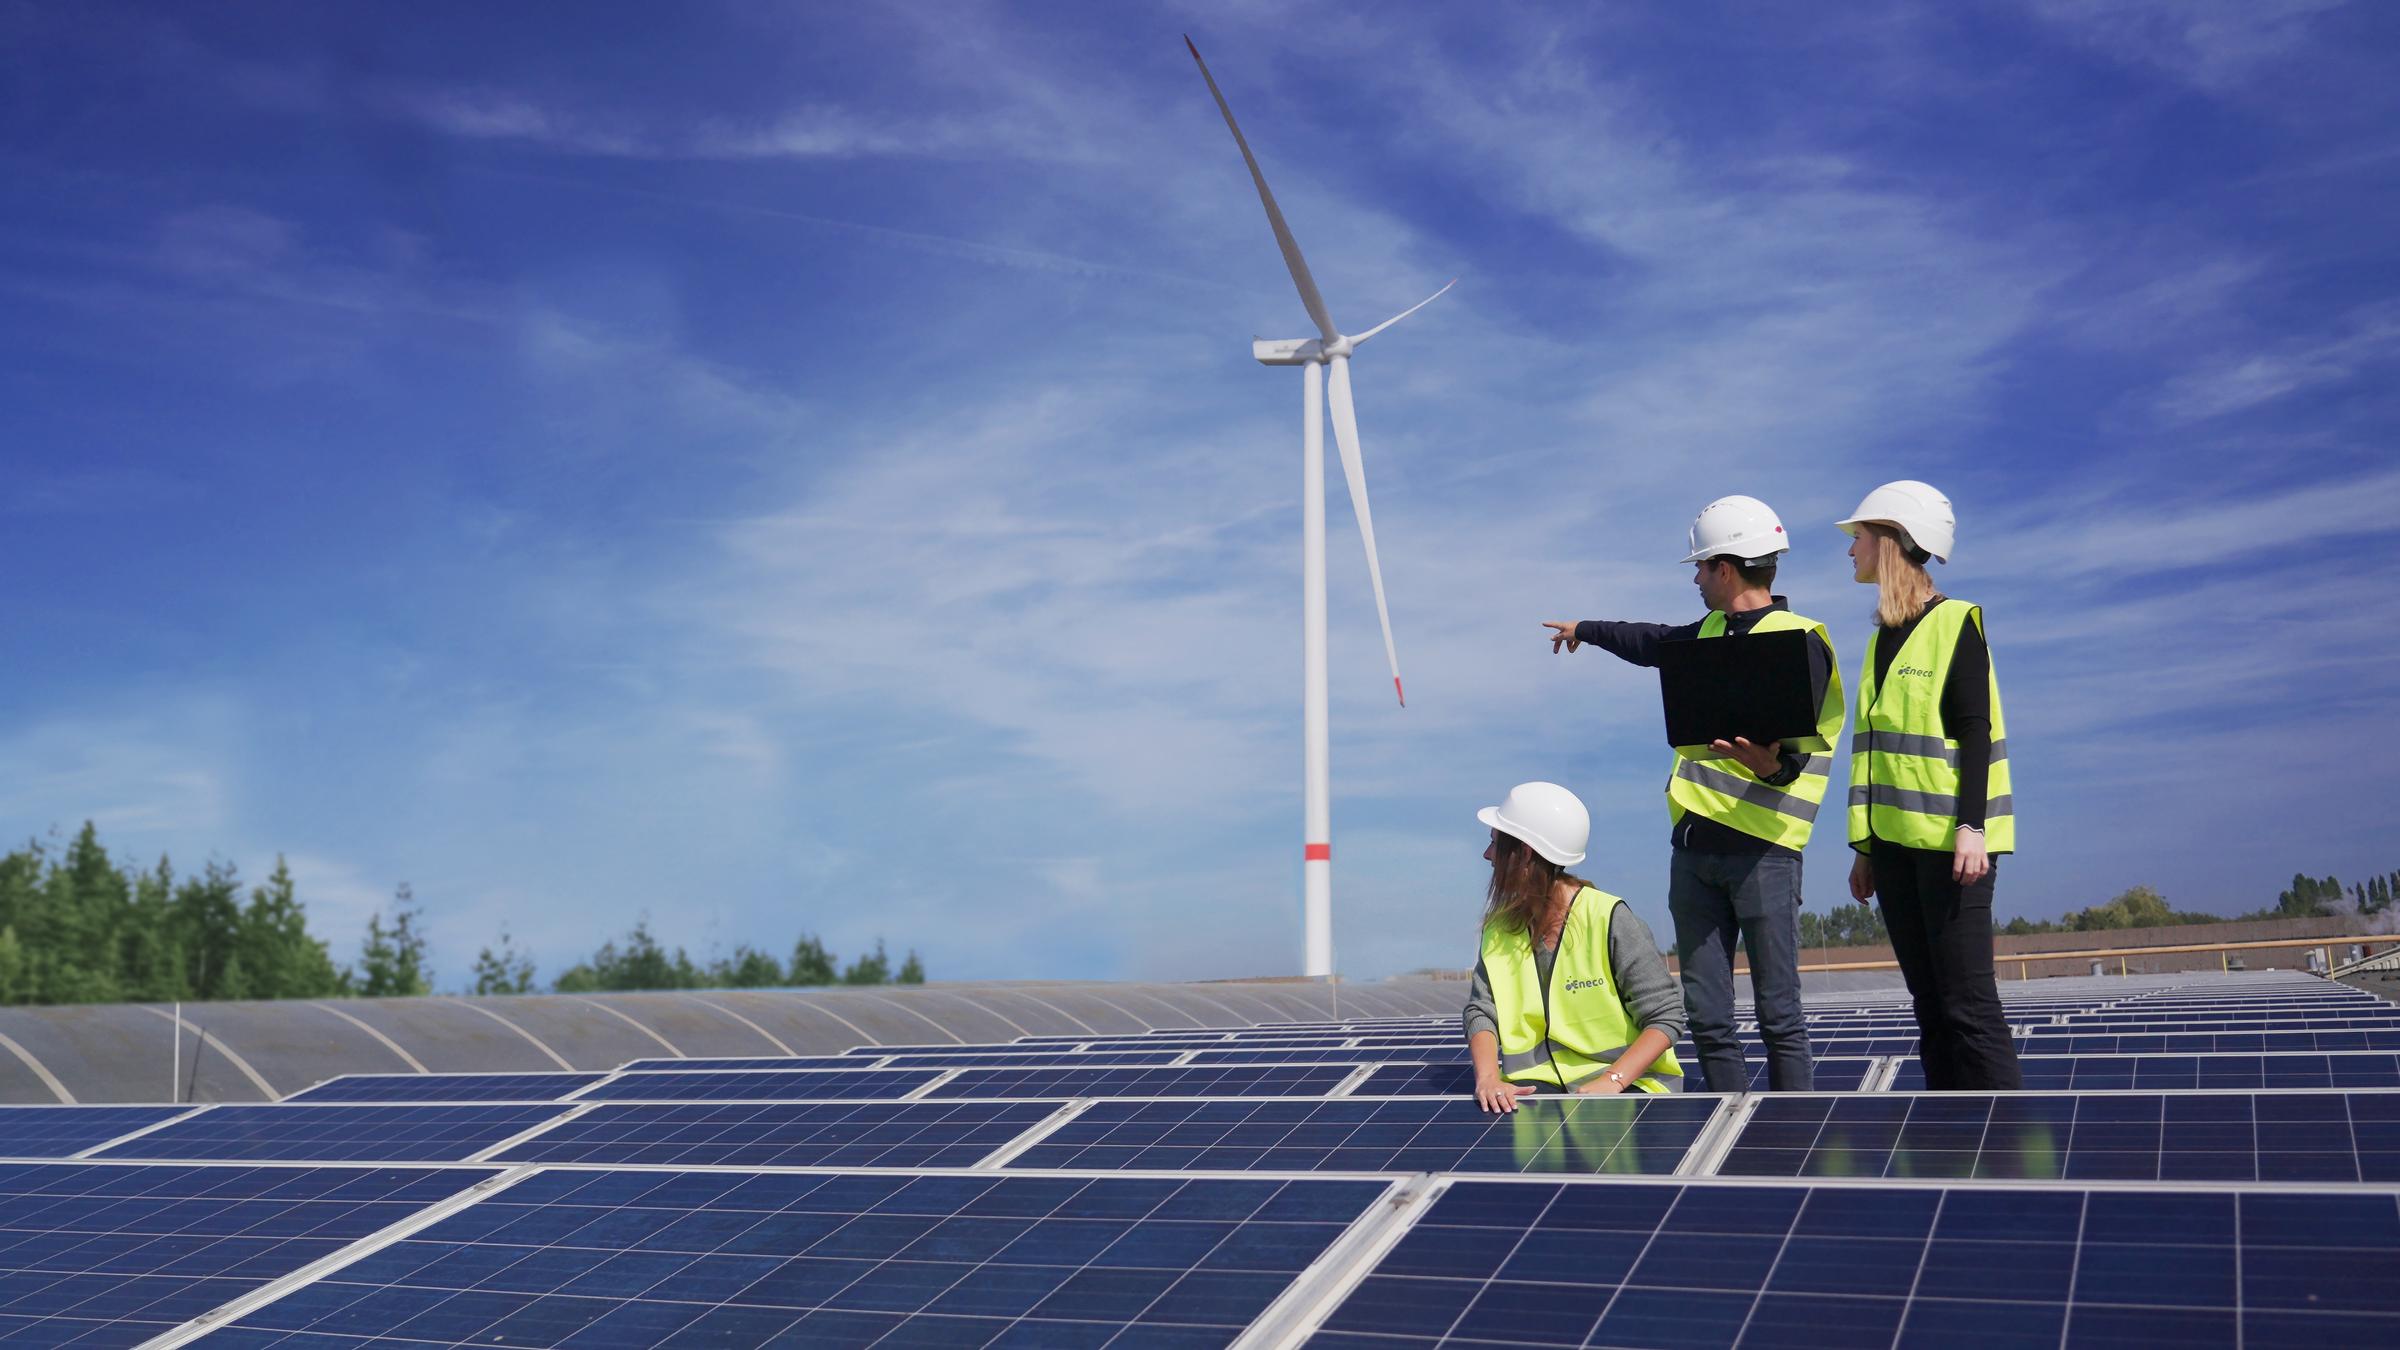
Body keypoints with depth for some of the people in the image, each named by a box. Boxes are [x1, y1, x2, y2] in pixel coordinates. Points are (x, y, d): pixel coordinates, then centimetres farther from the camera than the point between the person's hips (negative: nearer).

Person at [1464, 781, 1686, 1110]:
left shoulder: (1610, 920, -9)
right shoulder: (1500, 928, 8)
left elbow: (1666, 1018, -9)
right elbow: (1481, 1011, 1)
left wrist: (1610, 1083, -23)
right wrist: (1488, 1078, -20)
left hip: (1625, 1080, -3)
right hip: (1536, 1085, 3)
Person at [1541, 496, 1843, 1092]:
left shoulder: (1800, 641, -6)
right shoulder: (1713, 633, 18)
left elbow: (1794, 748, -16)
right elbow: (1651, 642, 39)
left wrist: (1770, 762, -38)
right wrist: (1585, 630, 53)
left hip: (1761, 848, -7)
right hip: (1694, 845, 7)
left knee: (1779, 1014, -6)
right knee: (1706, 1015, 4)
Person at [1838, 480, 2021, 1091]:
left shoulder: (1955, 623, -3)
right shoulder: (1882, 639, 18)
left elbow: (1975, 731, -10)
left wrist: (1972, 825, -19)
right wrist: (1865, 846, 16)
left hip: (1947, 839, -7)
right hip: (1895, 841, 7)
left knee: (1968, 1005, -10)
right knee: (1931, 1006, 7)